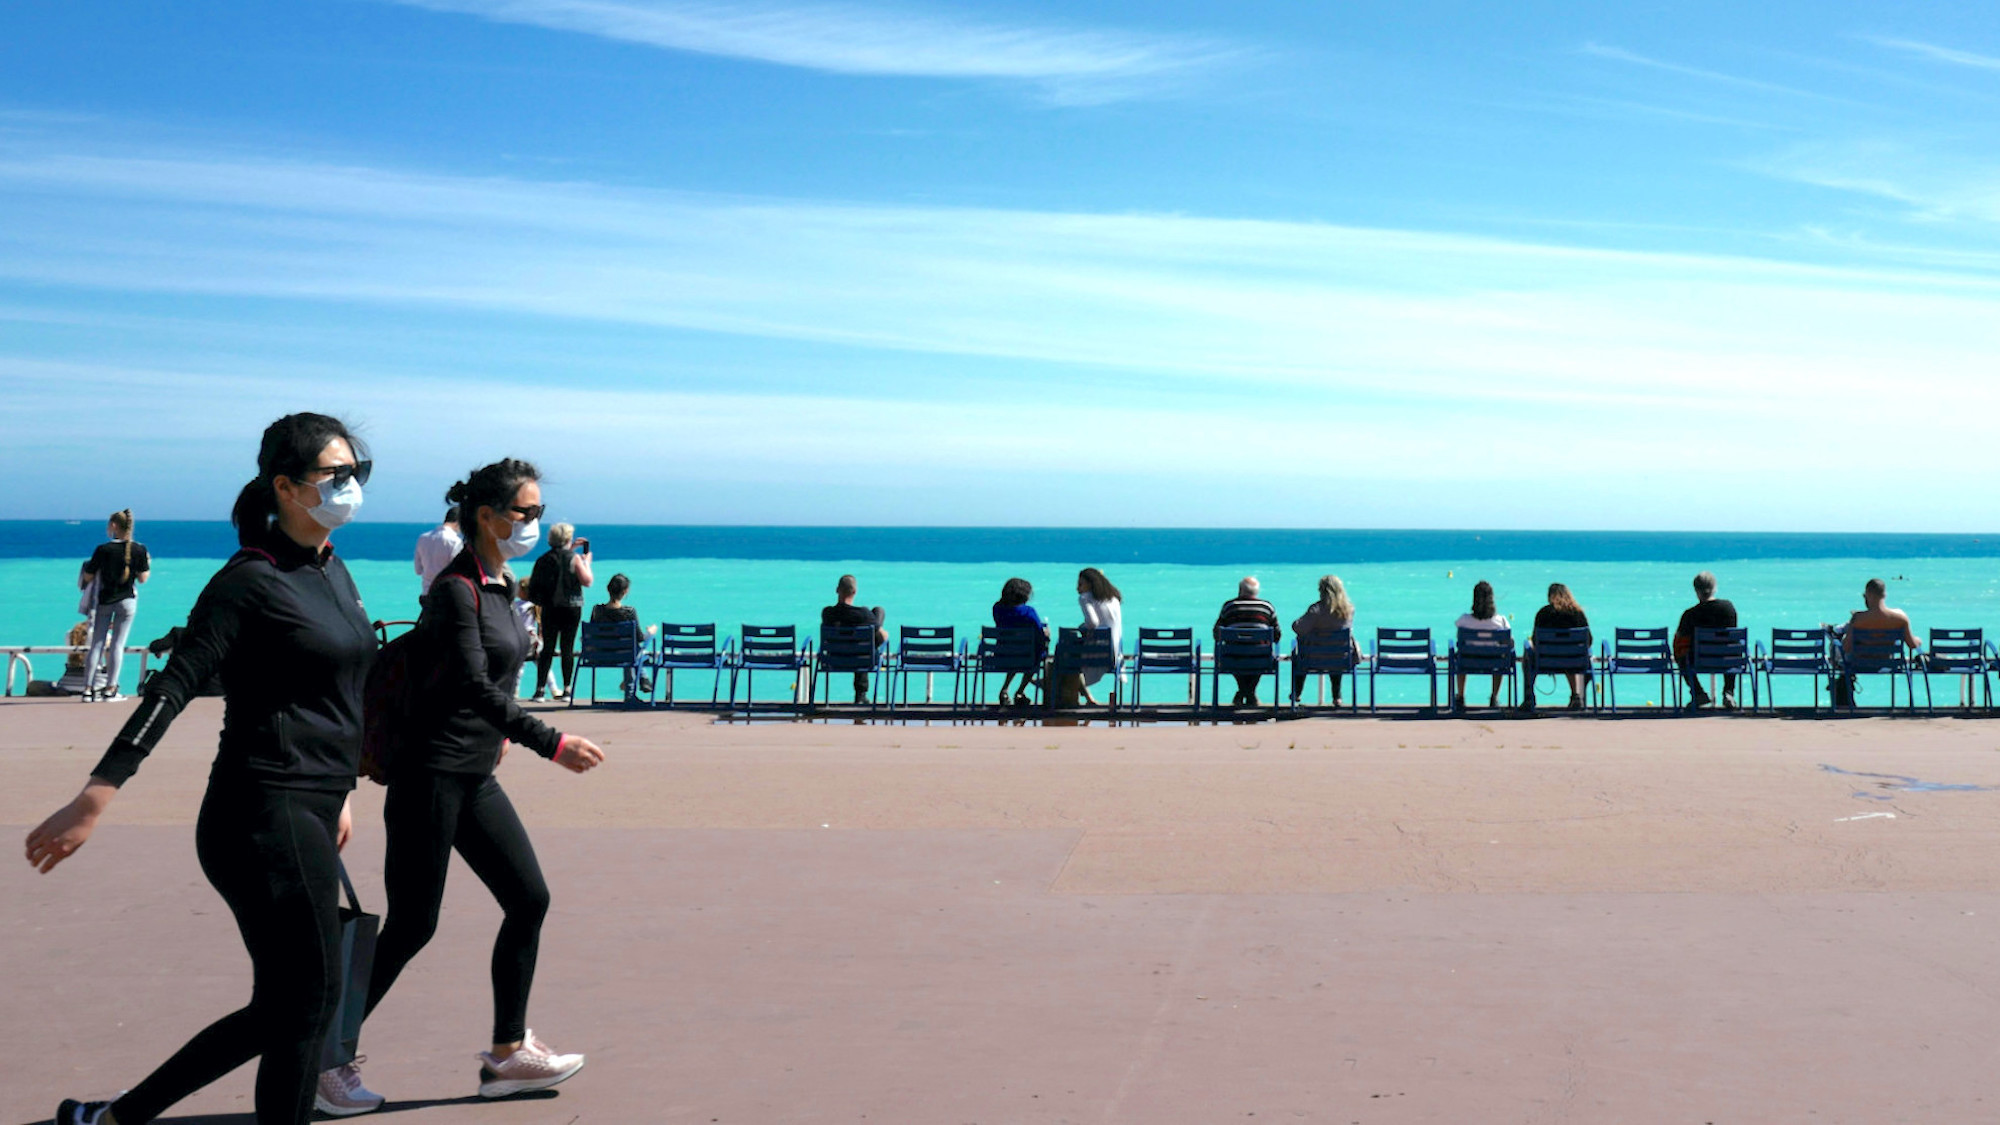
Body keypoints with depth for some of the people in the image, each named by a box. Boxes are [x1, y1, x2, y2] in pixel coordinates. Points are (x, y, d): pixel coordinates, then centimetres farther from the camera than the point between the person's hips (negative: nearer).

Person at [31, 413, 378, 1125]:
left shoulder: (334, 574, 14)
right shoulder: (251, 580, -12)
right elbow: (174, 687, -19)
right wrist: (95, 799, -24)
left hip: (307, 814, 9)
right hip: (267, 817, -9)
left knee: (281, 1011, 13)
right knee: (309, 1001, -3)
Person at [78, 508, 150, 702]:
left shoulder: (102, 550, -8)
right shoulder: (139, 550, -5)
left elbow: (87, 577, -2)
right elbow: (143, 578, -2)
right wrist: (147, 563, 15)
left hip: (104, 600, 0)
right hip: (126, 601, 0)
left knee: (97, 644, 6)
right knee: (117, 644, 2)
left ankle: (89, 688, 5)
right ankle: (110, 689, 1)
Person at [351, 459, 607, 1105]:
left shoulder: (503, 585, 12)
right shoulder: (457, 588, -15)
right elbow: (475, 688, -23)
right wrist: (552, 744, -28)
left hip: (475, 777, 9)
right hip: (432, 774, -9)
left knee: (529, 899, 5)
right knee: (412, 927, -4)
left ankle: (507, 1054, 13)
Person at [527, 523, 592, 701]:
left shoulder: (543, 559, 3)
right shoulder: (574, 558, -7)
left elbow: (534, 585, 14)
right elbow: (587, 581, -8)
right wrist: (586, 562, 5)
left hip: (549, 609, 2)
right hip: (571, 608, -2)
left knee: (547, 648, 6)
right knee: (567, 649, 3)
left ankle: (540, 688, 0)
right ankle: (567, 688, 4)